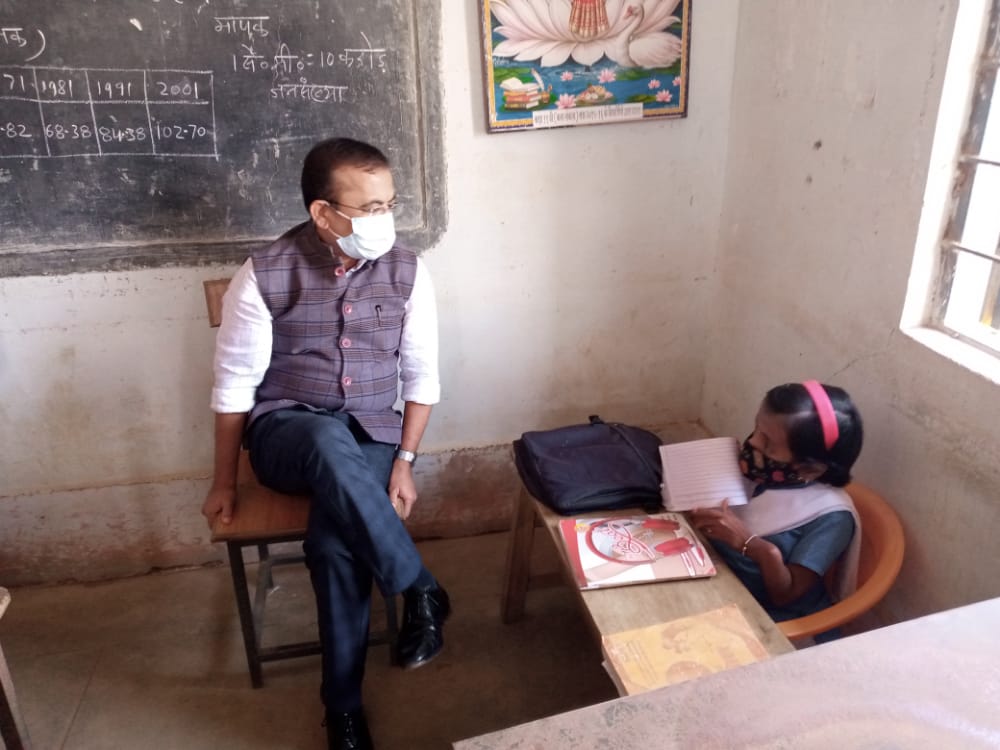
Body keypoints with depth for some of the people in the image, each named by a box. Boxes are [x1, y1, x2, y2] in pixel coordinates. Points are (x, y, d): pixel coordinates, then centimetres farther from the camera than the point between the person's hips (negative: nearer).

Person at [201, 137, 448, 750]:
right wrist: (225, 483, 3)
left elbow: (422, 375, 2)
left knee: (334, 538, -28)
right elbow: (235, 383, -2)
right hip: (286, 430, -1)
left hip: (373, 434, 1)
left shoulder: (408, 271, -4)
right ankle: (422, 592, -20)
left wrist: (405, 462, -7)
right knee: (330, 442, -39)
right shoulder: (263, 275, -10)